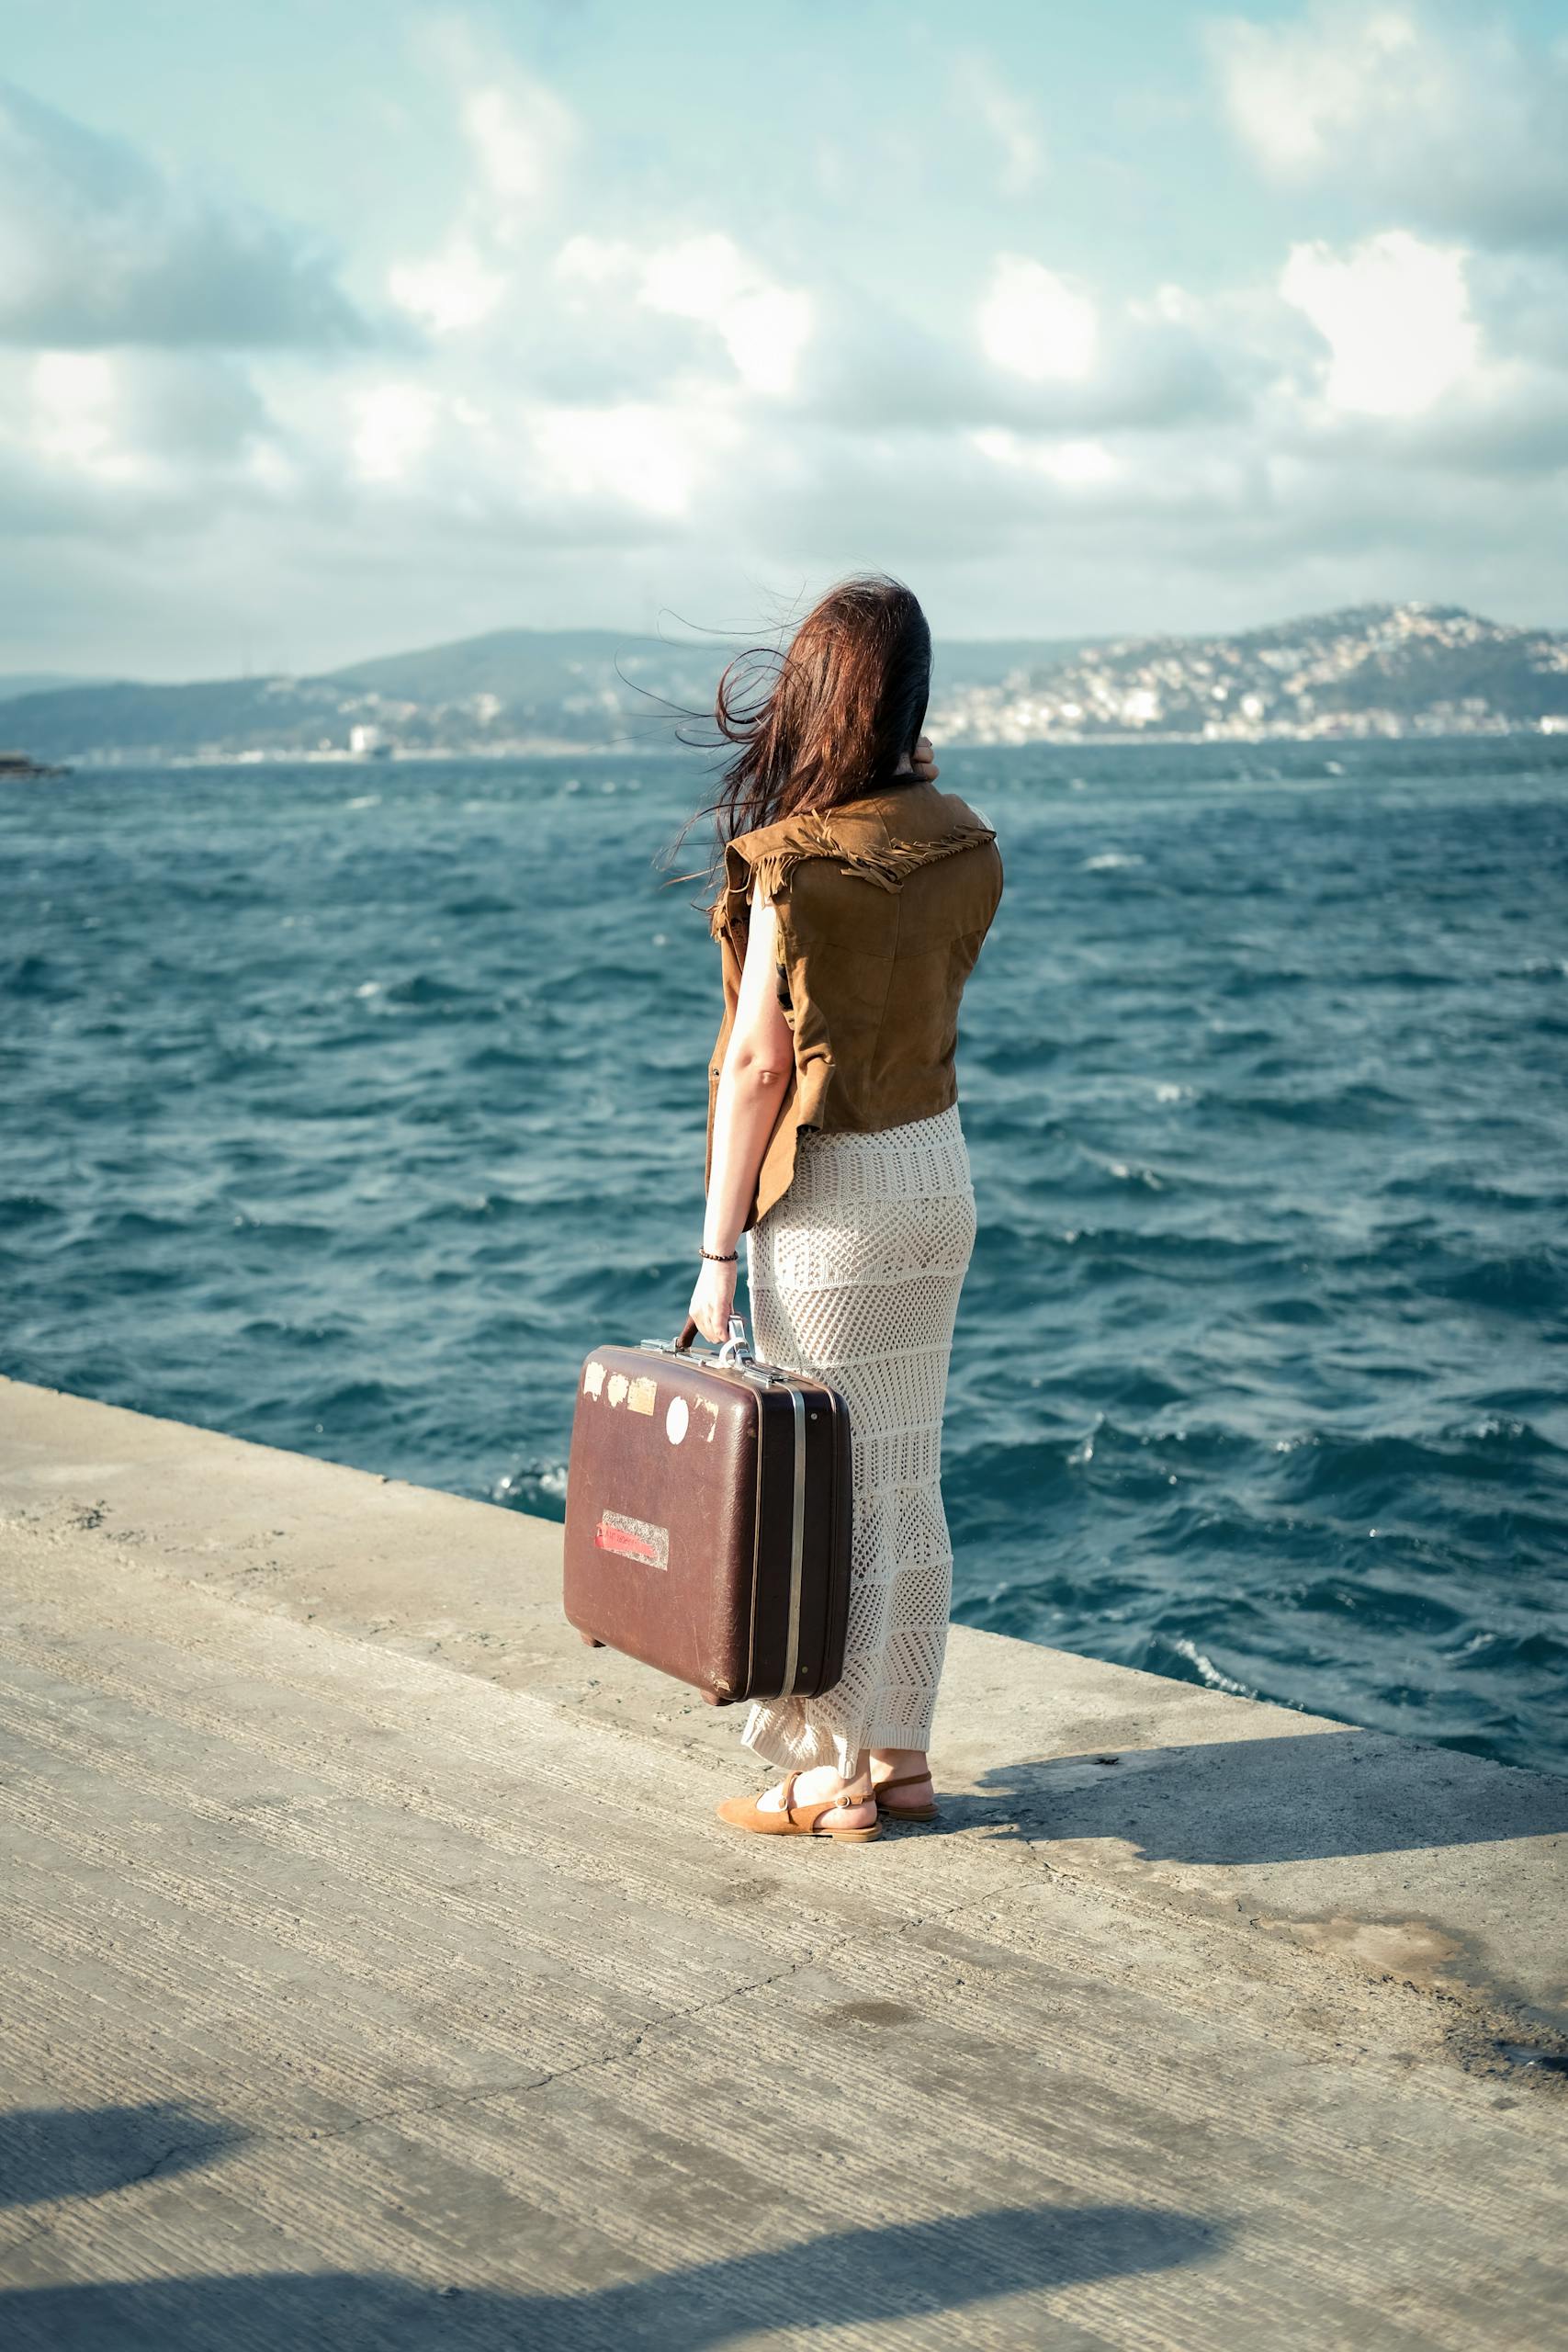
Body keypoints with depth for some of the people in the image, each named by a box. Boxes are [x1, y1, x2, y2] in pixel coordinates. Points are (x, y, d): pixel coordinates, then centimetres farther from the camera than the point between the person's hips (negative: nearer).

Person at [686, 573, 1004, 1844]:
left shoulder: (796, 863, -18)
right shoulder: (963, 844, 1)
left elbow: (760, 1064, -17)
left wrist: (717, 1254, -11)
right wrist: (922, 793, 14)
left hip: (831, 1196, -7)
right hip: (938, 1169, 7)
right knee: (907, 1478, 15)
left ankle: (828, 1778, 13)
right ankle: (901, 1754, 25)